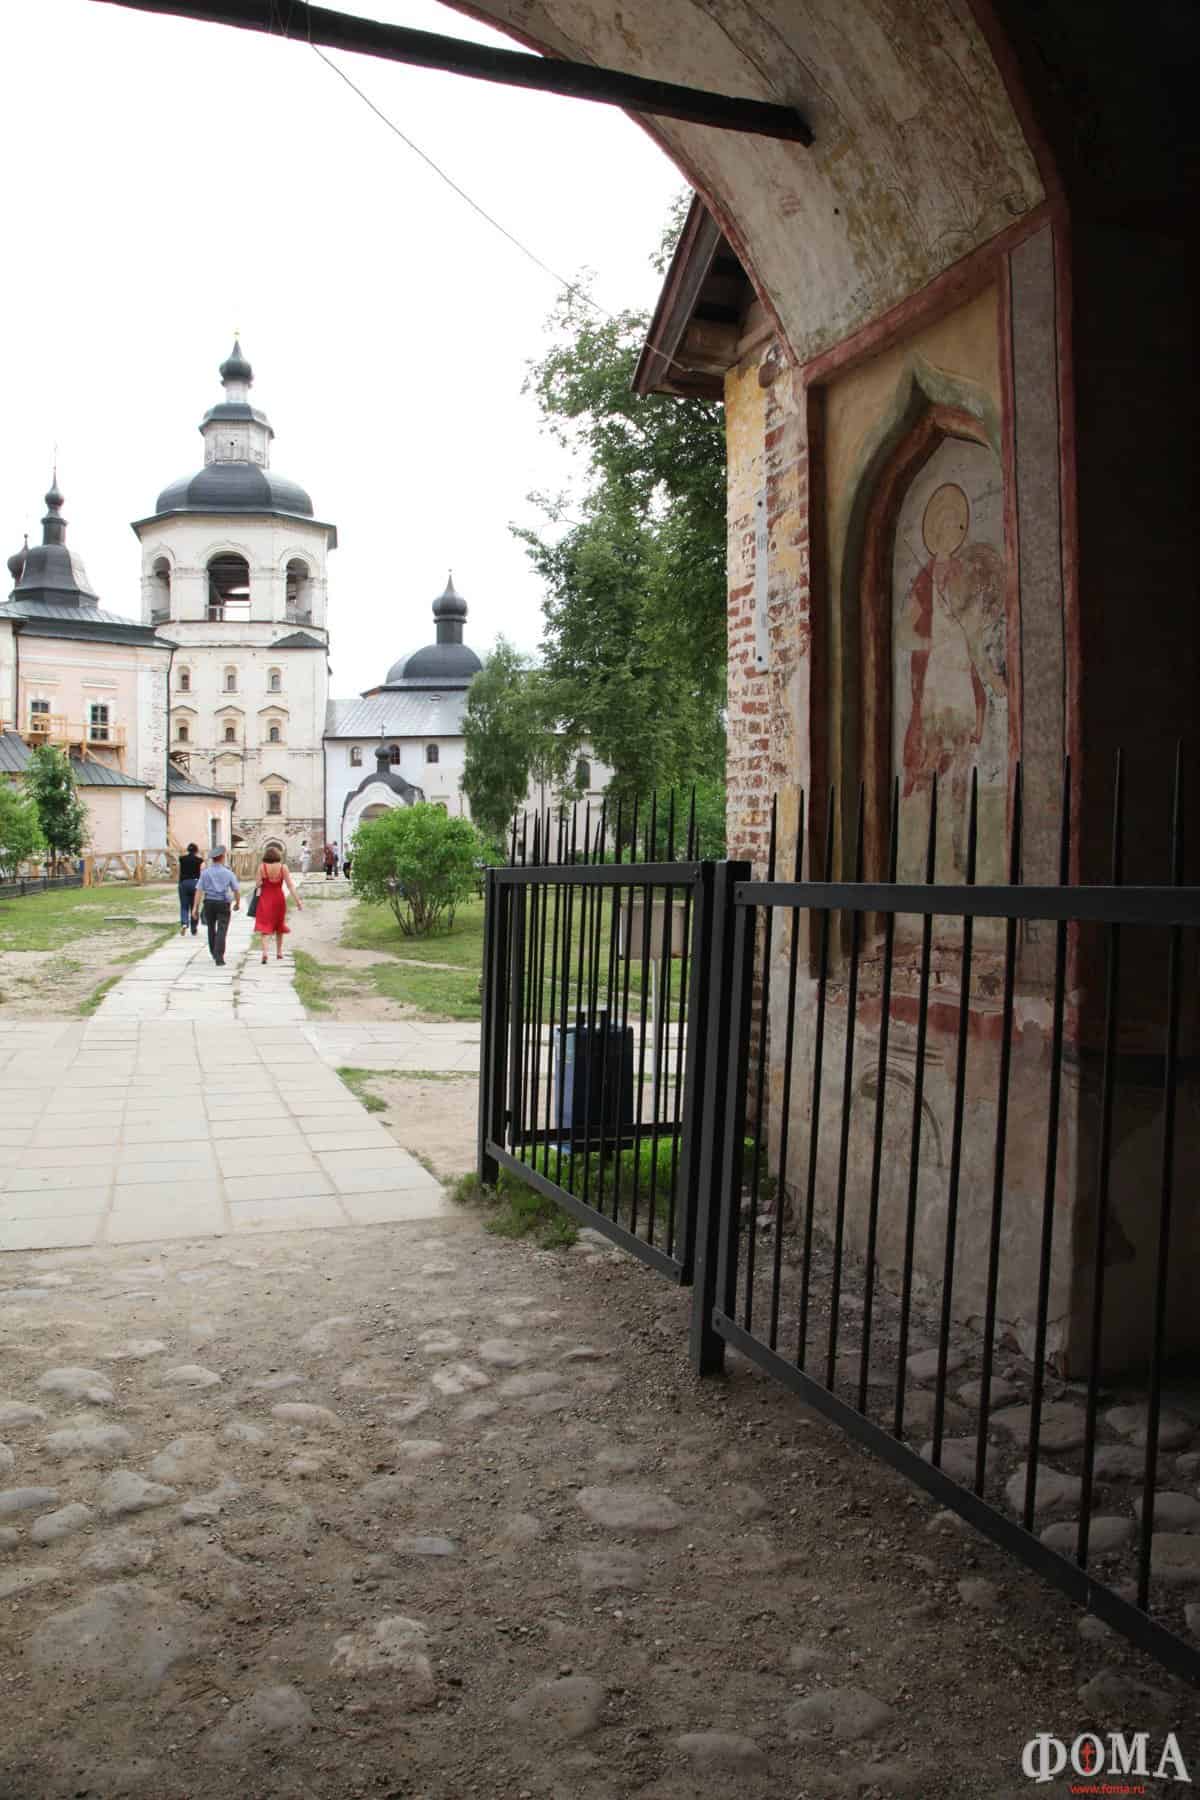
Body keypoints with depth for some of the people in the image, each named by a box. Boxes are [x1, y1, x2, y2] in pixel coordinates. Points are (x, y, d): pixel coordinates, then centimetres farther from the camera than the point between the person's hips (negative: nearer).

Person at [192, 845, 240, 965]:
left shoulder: (206, 873, 0)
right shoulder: (228, 873, -1)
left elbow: (199, 890, -5)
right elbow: (236, 890, 3)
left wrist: (195, 907, -4)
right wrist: (237, 903, 21)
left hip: (209, 902, 2)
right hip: (223, 904, -2)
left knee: (211, 928, 21)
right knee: (222, 931, -5)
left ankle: (214, 953, 39)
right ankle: (219, 959, -16)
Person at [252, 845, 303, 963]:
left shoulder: (262, 867, -7)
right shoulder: (283, 867, -4)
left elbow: (258, 884, -9)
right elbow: (290, 886, -6)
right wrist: (298, 901, -4)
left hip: (265, 899, -2)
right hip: (279, 898, 2)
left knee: (264, 927, -1)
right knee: (279, 926, 19)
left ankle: (264, 952, -20)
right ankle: (279, 953, 28)